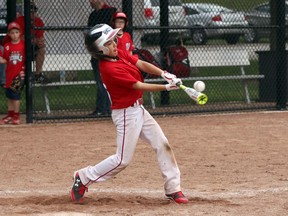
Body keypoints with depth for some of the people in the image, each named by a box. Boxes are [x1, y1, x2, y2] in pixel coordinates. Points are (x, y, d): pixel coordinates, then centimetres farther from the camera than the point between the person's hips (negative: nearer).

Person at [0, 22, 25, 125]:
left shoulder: (23, 44, -4)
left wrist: (24, 70, -9)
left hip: (19, 74, -4)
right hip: (9, 73, 4)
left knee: (16, 95, -5)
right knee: (9, 95, 10)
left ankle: (16, 116, 5)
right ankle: (10, 115, 20)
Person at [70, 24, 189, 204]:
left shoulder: (119, 54, 3)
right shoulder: (110, 69, -24)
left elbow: (142, 64, 0)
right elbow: (139, 86, -21)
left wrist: (163, 73, -16)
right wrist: (166, 87, -19)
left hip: (138, 110, 9)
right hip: (126, 114, -9)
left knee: (163, 145, 7)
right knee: (123, 160, -4)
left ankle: (173, 189, 12)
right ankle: (83, 178, 10)